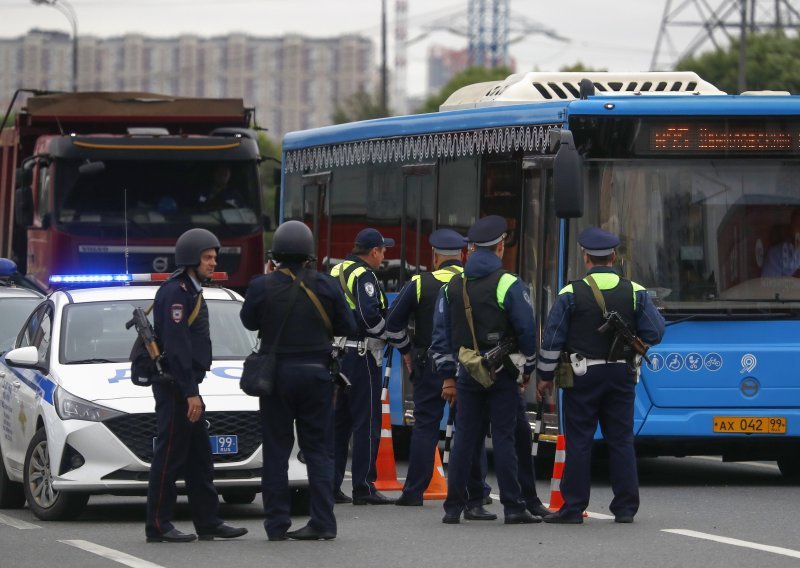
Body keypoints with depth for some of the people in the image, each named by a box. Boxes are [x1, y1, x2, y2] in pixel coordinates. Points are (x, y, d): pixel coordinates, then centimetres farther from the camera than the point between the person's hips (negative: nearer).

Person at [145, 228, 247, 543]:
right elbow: (176, 346, -21)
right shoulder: (175, 292, -15)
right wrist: (190, 392, -23)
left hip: (185, 387, 10)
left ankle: (208, 522, 15)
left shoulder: (192, 291, 18)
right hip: (174, 386, -10)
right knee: (170, 456, -7)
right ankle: (158, 525, -5)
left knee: (199, 457, 12)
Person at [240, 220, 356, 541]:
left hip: (275, 374, -1)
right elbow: (347, 327, 2)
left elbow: (248, 321, 8)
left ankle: (276, 524, 4)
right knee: (318, 450, 6)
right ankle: (322, 522, 0)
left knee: (276, 452, 6)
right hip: (315, 375, 1)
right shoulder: (325, 286, -5)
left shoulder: (262, 287, -8)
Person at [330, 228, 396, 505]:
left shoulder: (336, 273, 14)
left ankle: (330, 485, 14)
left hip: (335, 354, 9)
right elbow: (369, 315, -24)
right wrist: (388, 333, -10)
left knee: (338, 421, 13)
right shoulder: (364, 276, -13)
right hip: (360, 355, -9)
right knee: (367, 422, -4)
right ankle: (363, 487, -5)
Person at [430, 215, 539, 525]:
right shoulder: (509, 285, -8)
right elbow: (527, 330, -8)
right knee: (503, 439, -3)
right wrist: (528, 369, 5)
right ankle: (513, 507, -2)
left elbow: (441, 336, 10)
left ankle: (454, 507, 8)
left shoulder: (452, 287, 8)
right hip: (501, 376, -4)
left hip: (467, 373, 4)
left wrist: (448, 376, 14)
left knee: (464, 439, 8)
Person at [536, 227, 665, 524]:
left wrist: (544, 376, 5)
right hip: (621, 374, 2)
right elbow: (654, 333, 0)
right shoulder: (635, 292, 0)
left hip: (582, 376, -2)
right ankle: (625, 507, 7)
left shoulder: (571, 293, -6)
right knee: (621, 441, 7)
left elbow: (552, 338, -5)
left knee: (578, 442, 1)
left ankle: (573, 508, 0)